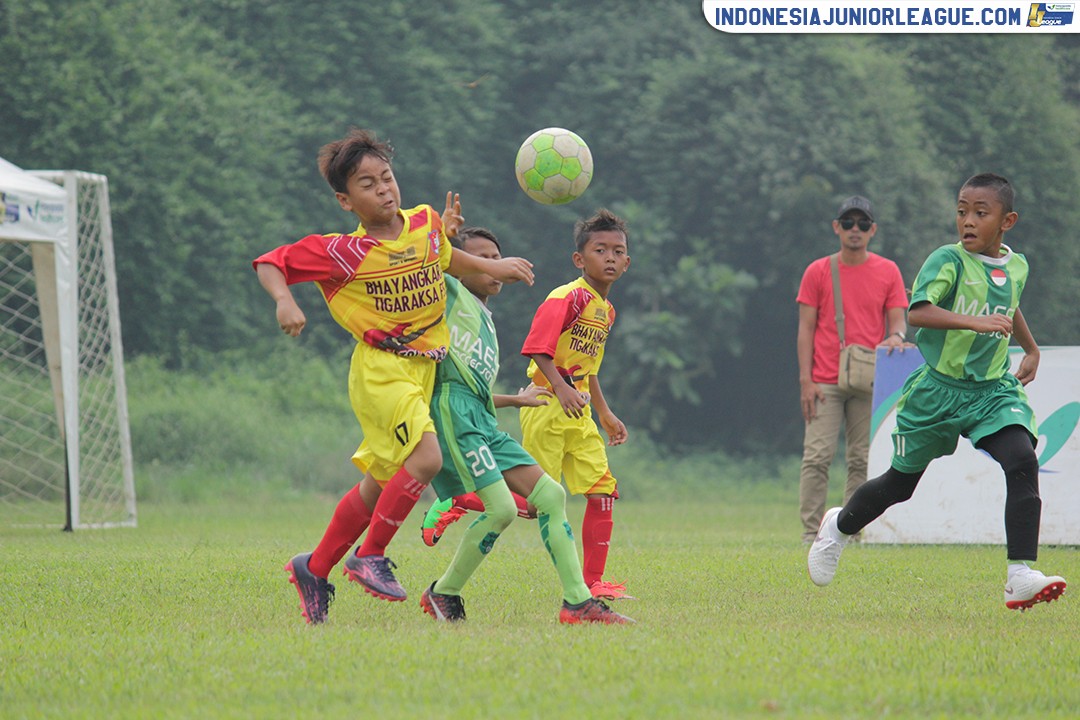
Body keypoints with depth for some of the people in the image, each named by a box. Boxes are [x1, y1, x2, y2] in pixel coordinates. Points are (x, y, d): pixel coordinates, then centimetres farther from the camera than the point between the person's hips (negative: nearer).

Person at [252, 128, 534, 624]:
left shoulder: (426, 223, 2)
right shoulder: (344, 252, -15)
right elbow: (269, 264, -11)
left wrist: (492, 267, 20)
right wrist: (285, 302, -28)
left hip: (424, 370, 7)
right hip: (380, 371, -7)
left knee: (381, 482, 12)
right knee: (426, 458, -24)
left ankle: (314, 569, 27)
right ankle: (370, 557, -10)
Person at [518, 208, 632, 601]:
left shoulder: (606, 310, 15)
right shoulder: (567, 298, -13)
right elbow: (538, 348, -21)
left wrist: (605, 414, 27)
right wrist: (561, 388, -33)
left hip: (578, 412, 8)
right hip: (547, 405, -8)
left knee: (603, 490, 1)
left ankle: (593, 581, 6)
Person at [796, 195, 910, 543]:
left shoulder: (888, 272, 8)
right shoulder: (818, 272, 5)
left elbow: (898, 320, 7)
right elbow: (806, 329, 3)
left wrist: (896, 336, -19)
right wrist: (805, 380, -6)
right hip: (825, 382, -1)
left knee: (862, 460, 2)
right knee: (817, 456, -8)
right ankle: (811, 529, -7)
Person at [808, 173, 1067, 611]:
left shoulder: (1016, 267, 6)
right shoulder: (948, 260, -14)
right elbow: (917, 312, -31)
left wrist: (1031, 349, 36)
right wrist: (975, 322, -40)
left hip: (993, 390, 3)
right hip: (938, 389, -3)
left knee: (1022, 461, -22)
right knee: (900, 482, 12)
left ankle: (1021, 576, -26)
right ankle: (840, 526, 42)